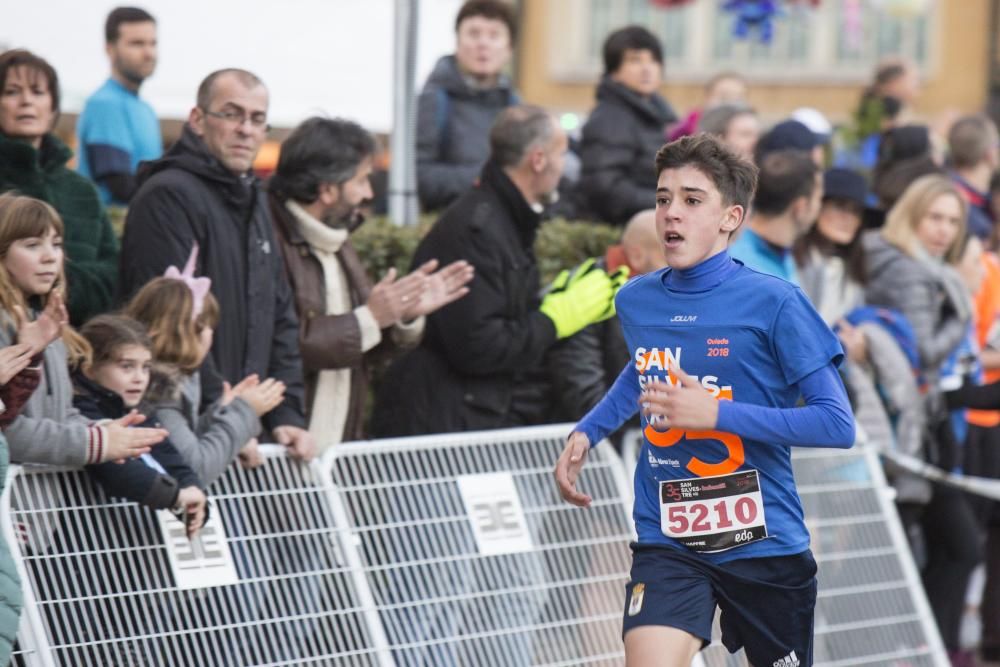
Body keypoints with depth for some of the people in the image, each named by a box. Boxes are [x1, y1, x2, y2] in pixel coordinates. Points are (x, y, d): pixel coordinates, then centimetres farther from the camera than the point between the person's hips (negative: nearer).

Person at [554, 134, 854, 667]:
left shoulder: (773, 304, -12)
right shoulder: (635, 302, 3)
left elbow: (838, 424, -16)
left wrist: (717, 413, -21)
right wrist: (587, 431, 13)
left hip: (763, 540, -2)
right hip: (667, 540, 2)